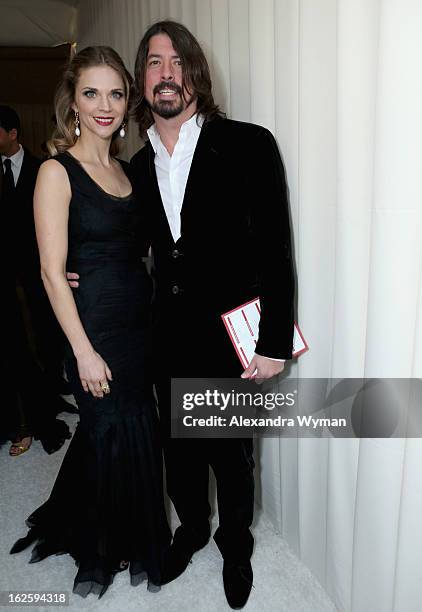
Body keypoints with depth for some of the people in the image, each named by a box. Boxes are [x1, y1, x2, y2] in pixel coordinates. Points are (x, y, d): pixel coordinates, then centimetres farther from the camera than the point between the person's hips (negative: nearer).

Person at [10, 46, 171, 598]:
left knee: (102, 431, 18)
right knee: (122, 439, 7)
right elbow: (52, 272, -14)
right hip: (95, 327, -6)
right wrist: (84, 351, -16)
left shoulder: (124, 169, 10)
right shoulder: (57, 172, -10)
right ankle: (115, 552, 37)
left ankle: (76, 527, 46)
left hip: (138, 321, 6)